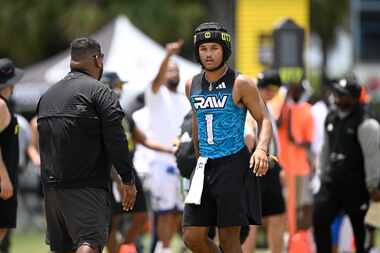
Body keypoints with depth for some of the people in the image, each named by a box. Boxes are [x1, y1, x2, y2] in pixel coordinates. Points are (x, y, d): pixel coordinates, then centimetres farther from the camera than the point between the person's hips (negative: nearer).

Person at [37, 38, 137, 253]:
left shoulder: (48, 95, 18)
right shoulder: (99, 92, -6)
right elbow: (116, 140, -11)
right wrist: (128, 180, -7)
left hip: (51, 185, 7)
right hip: (86, 186, -7)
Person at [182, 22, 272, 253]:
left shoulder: (241, 84, -6)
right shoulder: (192, 86, 10)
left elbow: (264, 120, -8)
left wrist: (262, 148, -27)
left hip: (234, 165, -5)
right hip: (206, 166, 5)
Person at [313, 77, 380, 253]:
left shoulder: (365, 124, -13)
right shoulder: (331, 118, 11)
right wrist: (323, 174, 22)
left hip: (356, 185, -7)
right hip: (332, 182, 7)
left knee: (360, 228, 4)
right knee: (319, 220, -2)